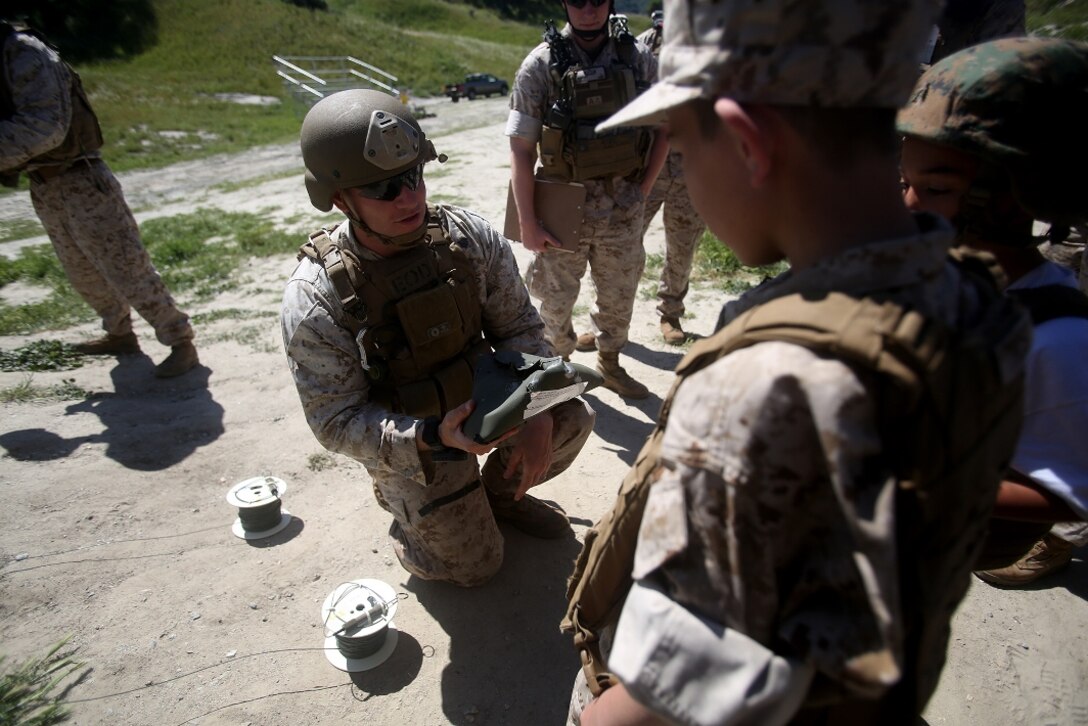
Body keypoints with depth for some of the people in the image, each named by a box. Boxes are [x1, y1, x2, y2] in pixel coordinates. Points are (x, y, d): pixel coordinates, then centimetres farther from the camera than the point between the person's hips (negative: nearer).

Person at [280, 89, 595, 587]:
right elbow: (337, 422, -22)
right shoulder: (315, 299, -27)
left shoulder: (470, 237, -17)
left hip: (482, 394, 4)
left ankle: (500, 492, 18)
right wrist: (434, 437, -38)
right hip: (408, 439, -3)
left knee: (571, 419, -11)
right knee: (475, 565, 0)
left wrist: (536, 414, -22)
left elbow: (519, 326, -8)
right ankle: (402, 509, 31)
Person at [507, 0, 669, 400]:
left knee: (619, 295, 16)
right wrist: (527, 223, -12)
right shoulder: (541, 65, -9)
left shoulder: (638, 58, -1)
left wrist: (642, 188, 2)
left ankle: (609, 363, 41)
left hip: (623, 210, 3)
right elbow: (521, 149, -10)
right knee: (556, 299, 11)